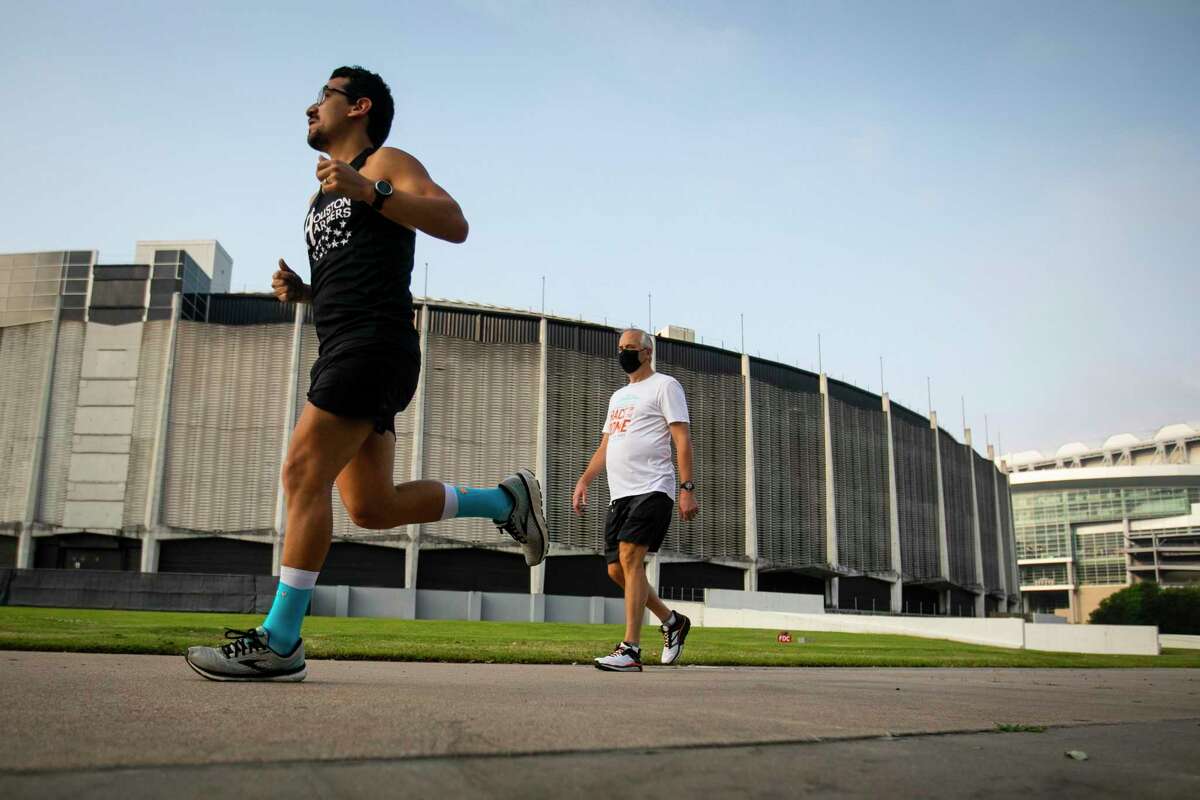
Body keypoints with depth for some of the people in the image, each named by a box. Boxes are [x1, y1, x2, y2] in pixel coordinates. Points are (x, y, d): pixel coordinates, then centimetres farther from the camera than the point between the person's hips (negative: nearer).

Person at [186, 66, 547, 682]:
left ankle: (279, 643, -9)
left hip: (374, 343, -9)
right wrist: (300, 291, 14)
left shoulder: (385, 163, 4)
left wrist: (370, 192, -21)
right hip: (343, 350, 9)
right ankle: (506, 499, 16)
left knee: (304, 474, -14)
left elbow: (454, 224, -13)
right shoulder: (325, 193, 29)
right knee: (371, 506, 5)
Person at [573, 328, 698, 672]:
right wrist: (583, 481, 12)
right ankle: (673, 621, 24)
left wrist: (687, 489, -16)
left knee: (630, 558, -19)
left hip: (652, 489, -8)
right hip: (620, 493, 8)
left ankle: (631, 650, -17)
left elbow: (682, 439, -7)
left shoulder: (664, 386, 1)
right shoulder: (618, 396, 25)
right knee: (617, 569, 6)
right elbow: (605, 446, 25)